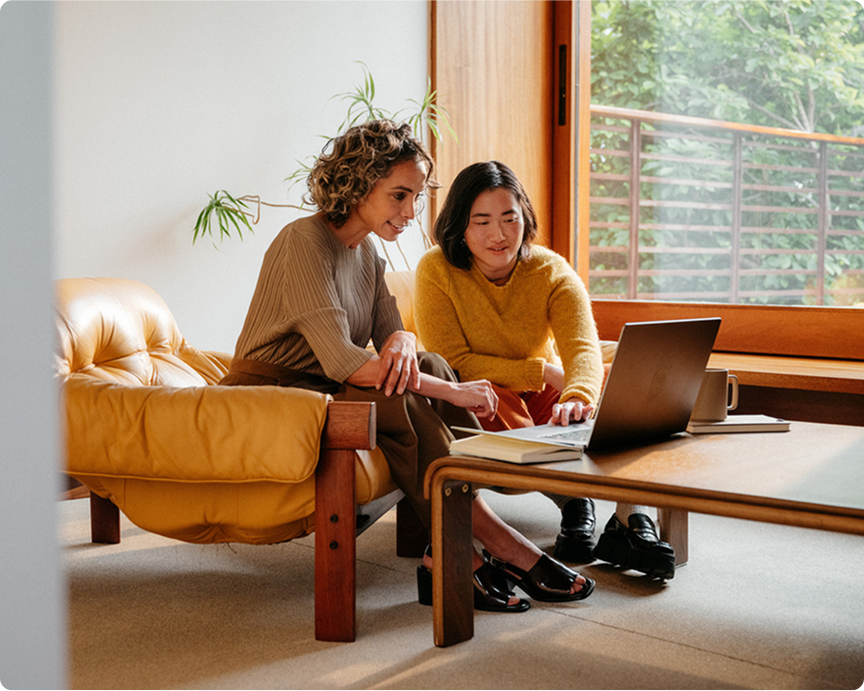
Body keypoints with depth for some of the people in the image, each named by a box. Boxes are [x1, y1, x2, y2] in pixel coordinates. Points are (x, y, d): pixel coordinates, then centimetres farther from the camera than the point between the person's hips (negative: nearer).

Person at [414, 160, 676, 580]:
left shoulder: (553, 272, -9)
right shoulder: (437, 271, -14)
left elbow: (583, 348, -25)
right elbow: (452, 364, -18)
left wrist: (576, 396, -49)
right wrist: (543, 372, -17)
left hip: (542, 401, 3)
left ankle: (630, 519, -33)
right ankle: (573, 504, -34)